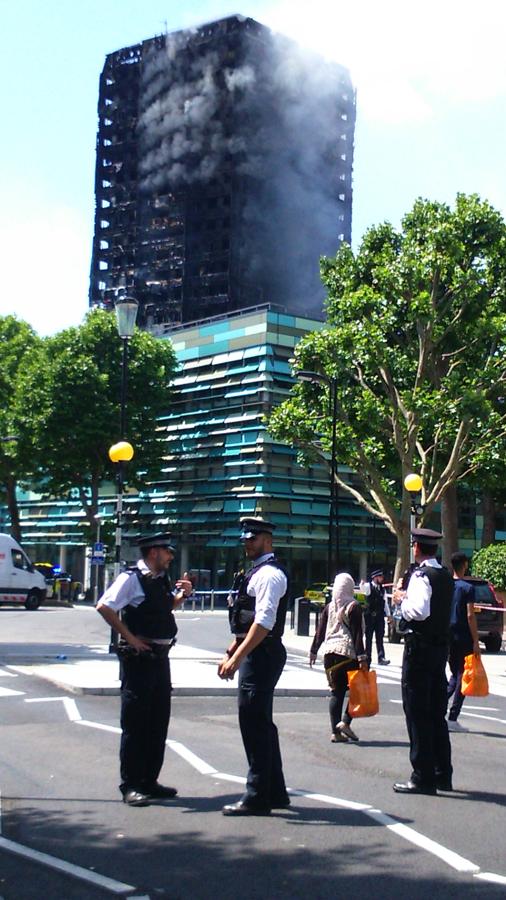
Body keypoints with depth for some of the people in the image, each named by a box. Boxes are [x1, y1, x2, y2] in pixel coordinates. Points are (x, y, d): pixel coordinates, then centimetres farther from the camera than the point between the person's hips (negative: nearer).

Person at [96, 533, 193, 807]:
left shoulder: (162, 580, 12)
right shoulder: (131, 578, -12)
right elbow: (104, 607, -21)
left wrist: (183, 594, 11)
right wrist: (129, 637, -18)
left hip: (160, 657, 8)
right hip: (138, 658, -8)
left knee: (159, 721, 13)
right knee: (135, 723, -2)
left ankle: (149, 781, 23)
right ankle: (130, 785, 6)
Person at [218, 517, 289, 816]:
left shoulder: (269, 574, -14)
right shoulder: (258, 572, 18)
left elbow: (264, 623, -24)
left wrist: (237, 659, -25)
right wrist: (231, 653, 22)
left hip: (262, 654, -11)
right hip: (258, 655, 11)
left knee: (255, 724, -6)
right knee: (261, 723, 15)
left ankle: (257, 798, 2)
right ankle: (275, 792, 24)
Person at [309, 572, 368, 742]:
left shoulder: (329, 607, 10)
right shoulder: (354, 607, -3)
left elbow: (320, 632, 11)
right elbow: (357, 634, -10)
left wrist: (313, 651, 19)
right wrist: (362, 657, -12)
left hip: (329, 652, 5)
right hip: (348, 652, -5)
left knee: (336, 692, 8)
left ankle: (335, 732, 4)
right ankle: (345, 722, -11)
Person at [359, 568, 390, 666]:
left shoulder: (382, 589, 11)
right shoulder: (368, 586, -4)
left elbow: (384, 602, 16)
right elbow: (362, 589, -26)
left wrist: (388, 615, 13)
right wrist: (362, 584, -50)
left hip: (379, 616, 4)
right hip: (370, 616, -4)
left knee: (380, 638, 2)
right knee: (368, 638, 4)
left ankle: (381, 658, 1)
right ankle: (367, 659, 10)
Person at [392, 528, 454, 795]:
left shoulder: (422, 575, -15)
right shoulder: (446, 576, 12)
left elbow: (419, 611, -28)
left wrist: (402, 600, -10)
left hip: (420, 647, -9)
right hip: (441, 645, 9)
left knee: (417, 713, -3)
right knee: (436, 712, 15)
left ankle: (423, 777, -1)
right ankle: (442, 774, 20)